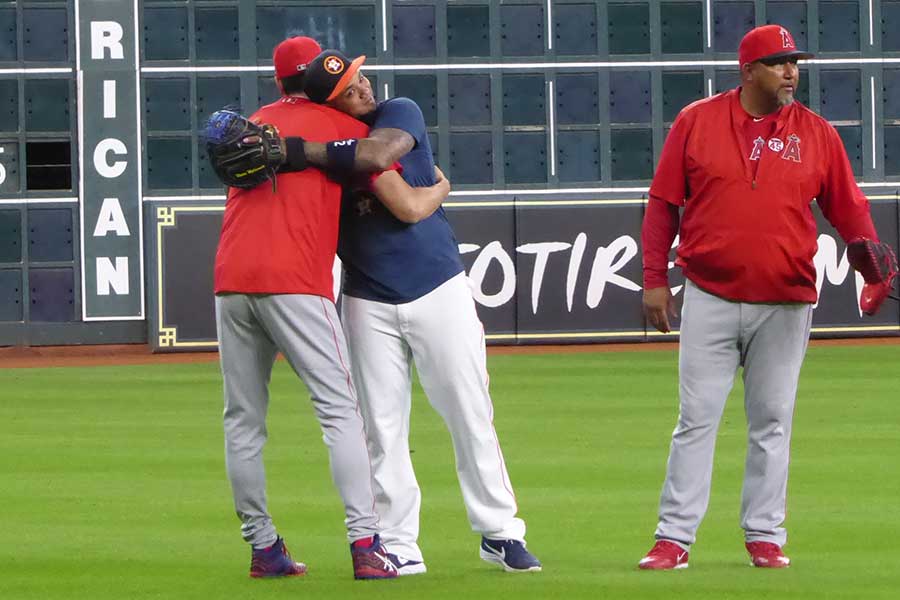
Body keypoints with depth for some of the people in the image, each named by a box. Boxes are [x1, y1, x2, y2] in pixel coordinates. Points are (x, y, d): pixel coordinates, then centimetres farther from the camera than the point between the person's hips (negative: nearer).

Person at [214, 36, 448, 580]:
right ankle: (366, 545, -13)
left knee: (244, 421, 11)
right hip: (295, 280, -5)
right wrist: (440, 188, 24)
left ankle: (263, 548, 14)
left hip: (231, 280, 5)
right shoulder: (343, 126, 8)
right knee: (340, 409, -4)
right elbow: (408, 207, 4)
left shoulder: (254, 124, 24)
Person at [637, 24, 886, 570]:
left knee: (773, 422, 6)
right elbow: (664, 203, 4)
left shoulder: (816, 133, 4)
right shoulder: (697, 122, 1)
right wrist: (655, 279, -1)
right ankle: (675, 536, 0)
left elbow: (847, 206, 6)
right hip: (710, 300, -1)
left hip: (785, 307, 1)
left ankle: (765, 535, 14)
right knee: (697, 420, -1)